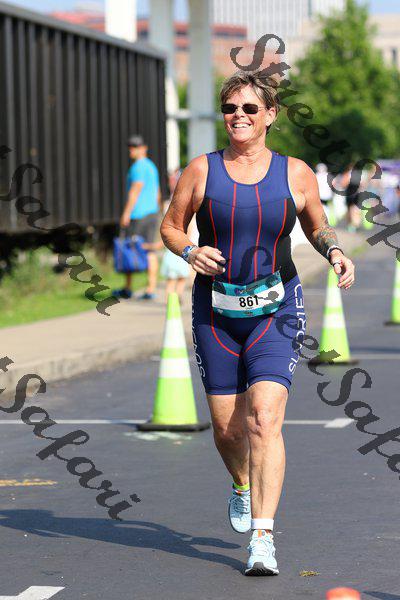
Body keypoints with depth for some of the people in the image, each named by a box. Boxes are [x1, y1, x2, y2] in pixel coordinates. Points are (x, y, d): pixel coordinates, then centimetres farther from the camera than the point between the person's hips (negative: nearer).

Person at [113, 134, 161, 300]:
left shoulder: (138, 166, -12)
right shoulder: (151, 166, 19)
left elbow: (135, 191, -19)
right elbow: (157, 194, 22)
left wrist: (126, 213, -19)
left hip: (138, 214, -9)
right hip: (152, 212, 9)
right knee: (150, 251, 3)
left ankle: (127, 288, 6)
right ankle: (151, 289, -2)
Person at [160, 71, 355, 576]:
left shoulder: (295, 173, 1)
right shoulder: (202, 170, 0)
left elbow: (317, 226, 16)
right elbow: (170, 226, 9)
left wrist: (334, 252, -5)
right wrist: (190, 252, -12)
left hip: (275, 311, -1)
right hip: (216, 309, 1)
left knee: (264, 420, -17)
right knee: (226, 427, 6)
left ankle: (262, 538, -18)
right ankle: (242, 485, 42)